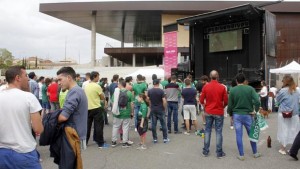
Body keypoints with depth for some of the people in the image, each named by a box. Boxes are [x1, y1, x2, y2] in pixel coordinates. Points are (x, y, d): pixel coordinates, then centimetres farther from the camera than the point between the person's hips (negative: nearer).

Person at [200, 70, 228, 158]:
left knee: (207, 130, 11)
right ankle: (219, 153, 11)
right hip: (219, 112, -2)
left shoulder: (205, 87, -5)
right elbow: (226, 101, -5)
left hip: (208, 112, 2)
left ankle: (205, 151, 17)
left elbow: (201, 100, -2)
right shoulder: (222, 87, -9)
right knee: (218, 132, 5)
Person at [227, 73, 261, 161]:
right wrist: (256, 110, 1)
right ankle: (255, 153, 30)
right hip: (248, 115, 1)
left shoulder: (232, 90, -5)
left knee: (239, 135, 6)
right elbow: (257, 101, -15)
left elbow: (230, 105, -4)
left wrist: (230, 114, 12)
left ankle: (241, 155, 12)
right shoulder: (250, 89, -4)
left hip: (236, 115, -1)